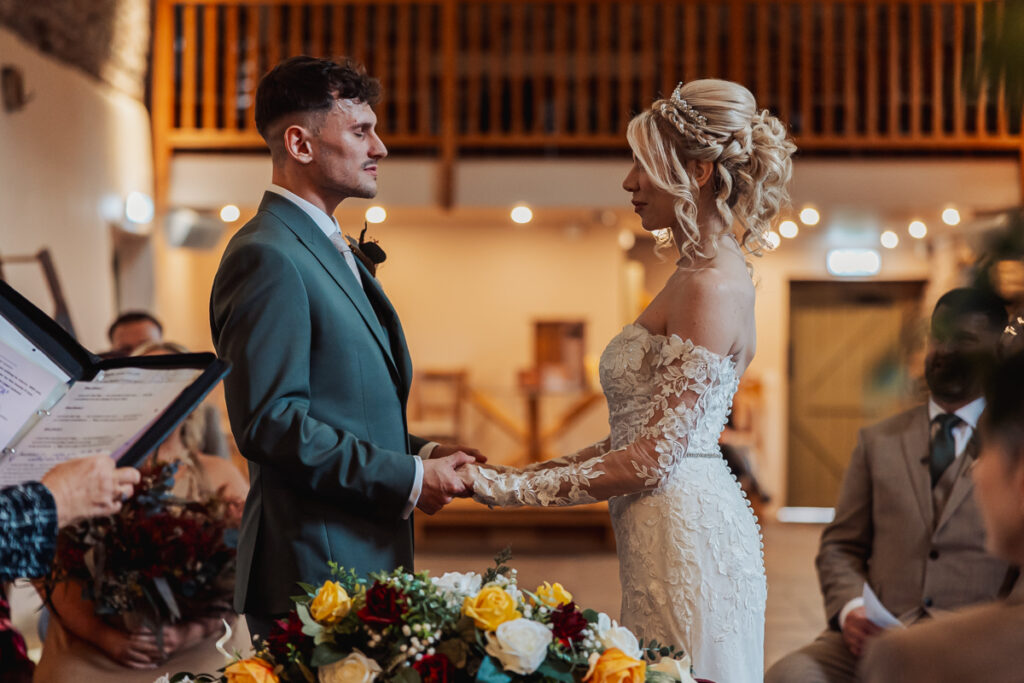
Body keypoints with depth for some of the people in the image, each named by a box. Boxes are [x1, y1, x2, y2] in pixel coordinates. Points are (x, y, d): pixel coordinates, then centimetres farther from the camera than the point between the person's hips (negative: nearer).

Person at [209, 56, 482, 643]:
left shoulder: (334, 252, 19)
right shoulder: (267, 256, -14)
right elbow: (268, 422, -21)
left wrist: (422, 453, 7)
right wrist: (407, 479, -17)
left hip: (367, 561, 10)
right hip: (313, 575, -10)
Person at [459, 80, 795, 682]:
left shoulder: (711, 287, -16)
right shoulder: (702, 274, 14)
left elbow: (654, 458, -19)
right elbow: (647, 437, 15)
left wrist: (511, 488, -17)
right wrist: (517, 474, 10)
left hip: (687, 536, -9)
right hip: (670, 536, 9)